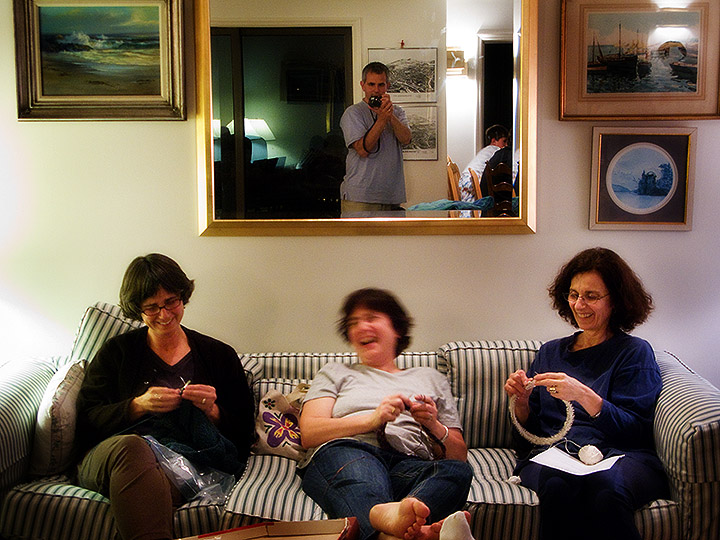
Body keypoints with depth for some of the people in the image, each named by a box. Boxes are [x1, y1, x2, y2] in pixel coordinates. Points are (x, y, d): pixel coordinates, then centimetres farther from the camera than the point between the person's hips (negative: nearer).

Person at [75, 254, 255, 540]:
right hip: (108, 457, 2)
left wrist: (213, 411, -6)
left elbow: (244, 434, 15)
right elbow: (86, 420, 7)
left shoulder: (220, 356, 18)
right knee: (131, 445, -37)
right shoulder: (116, 352, 18)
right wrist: (137, 406, -8)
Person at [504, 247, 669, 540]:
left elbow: (635, 430, -2)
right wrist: (522, 401, 0)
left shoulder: (635, 352, 12)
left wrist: (583, 395, -17)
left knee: (604, 486, -39)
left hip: (619, 454, -2)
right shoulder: (550, 352, 24)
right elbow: (531, 431, 22)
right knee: (558, 485, -36)